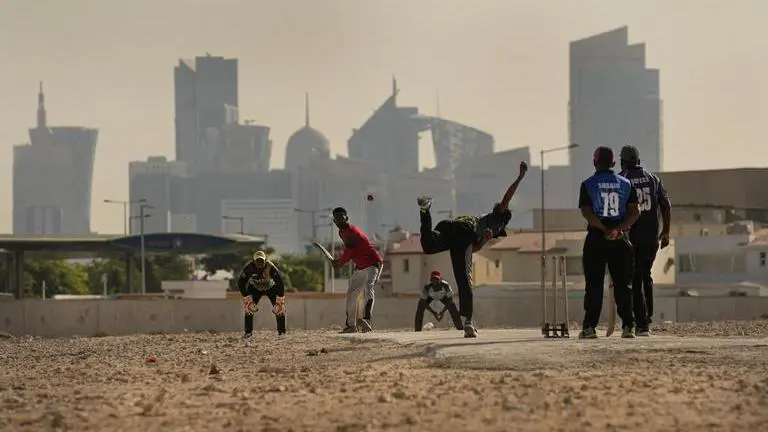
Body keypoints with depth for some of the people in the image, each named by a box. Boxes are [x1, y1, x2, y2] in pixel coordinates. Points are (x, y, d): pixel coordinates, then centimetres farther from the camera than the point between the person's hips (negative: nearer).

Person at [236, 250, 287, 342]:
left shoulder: (270, 268, -35)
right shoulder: (249, 268, -31)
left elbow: (280, 283, -30)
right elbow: (241, 283, -21)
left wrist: (280, 300, -31)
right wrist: (246, 298, -24)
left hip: (271, 287, -1)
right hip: (255, 288, 1)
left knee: (279, 309, -14)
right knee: (249, 308, -14)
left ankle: (282, 333, -5)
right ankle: (248, 334, -7)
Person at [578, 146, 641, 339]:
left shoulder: (588, 184, 0)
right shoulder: (625, 184, 7)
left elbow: (586, 212, -11)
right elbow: (635, 212, -2)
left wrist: (606, 230, -12)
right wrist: (617, 229, -12)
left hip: (596, 237, -2)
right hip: (621, 238, 2)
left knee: (594, 283, 1)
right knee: (623, 283, 6)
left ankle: (589, 326, -1)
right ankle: (628, 325, 1)